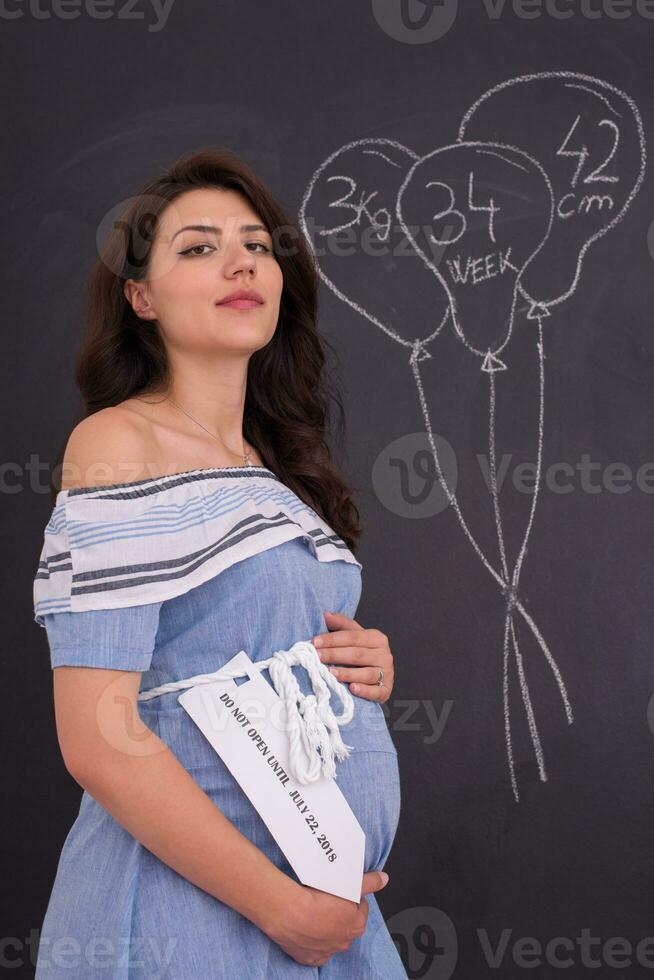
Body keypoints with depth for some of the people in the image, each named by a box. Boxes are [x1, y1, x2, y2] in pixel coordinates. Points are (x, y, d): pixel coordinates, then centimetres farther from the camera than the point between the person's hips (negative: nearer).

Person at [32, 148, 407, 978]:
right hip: (191, 910, -7)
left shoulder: (281, 466, 10)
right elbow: (98, 739, -19)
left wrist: (370, 670, -1)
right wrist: (283, 907, -17)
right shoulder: (119, 443, -12)